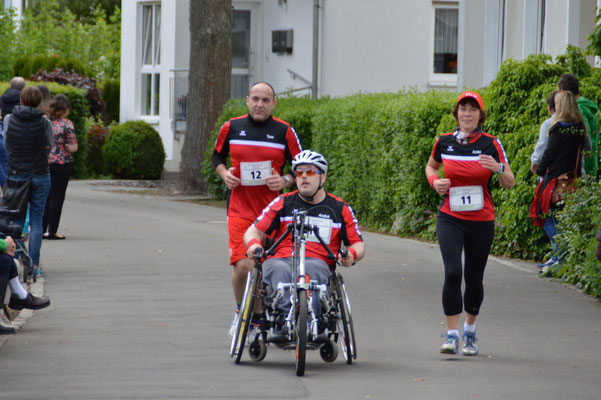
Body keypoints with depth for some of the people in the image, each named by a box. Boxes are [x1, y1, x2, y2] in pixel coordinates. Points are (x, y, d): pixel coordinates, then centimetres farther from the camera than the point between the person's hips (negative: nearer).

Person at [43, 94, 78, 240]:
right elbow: (73, 147, -13)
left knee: (45, 196, 14)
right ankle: (52, 231, 2)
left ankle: (41, 229, 14)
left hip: (44, 162, 5)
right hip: (62, 163, -5)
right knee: (57, 197, 2)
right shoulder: (67, 124, -11)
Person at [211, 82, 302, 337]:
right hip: (240, 208, 0)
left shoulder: (284, 132, 1)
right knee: (242, 266, -13)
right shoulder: (231, 128, 4)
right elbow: (217, 156, 20)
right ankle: (241, 311, 12)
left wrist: (285, 181, -11)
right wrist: (224, 174, 0)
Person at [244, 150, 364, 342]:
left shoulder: (340, 209, 17)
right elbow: (253, 231, 13)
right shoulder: (283, 203, 17)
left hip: (317, 263, -1)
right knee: (278, 270, -38)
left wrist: (351, 254, -5)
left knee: (310, 269, -39)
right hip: (281, 259, 1)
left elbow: (358, 244, 20)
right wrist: (254, 243, -12)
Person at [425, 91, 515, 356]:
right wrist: (435, 181, 0)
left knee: (474, 278, 8)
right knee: (452, 272, -16)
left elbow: (509, 183, 0)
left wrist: (498, 168, -21)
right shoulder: (444, 142, 2)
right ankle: (451, 335, -12)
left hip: (481, 221, 0)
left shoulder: (491, 144, -3)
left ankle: (469, 330, 29)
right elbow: (431, 166, 22)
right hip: (450, 219, 0)